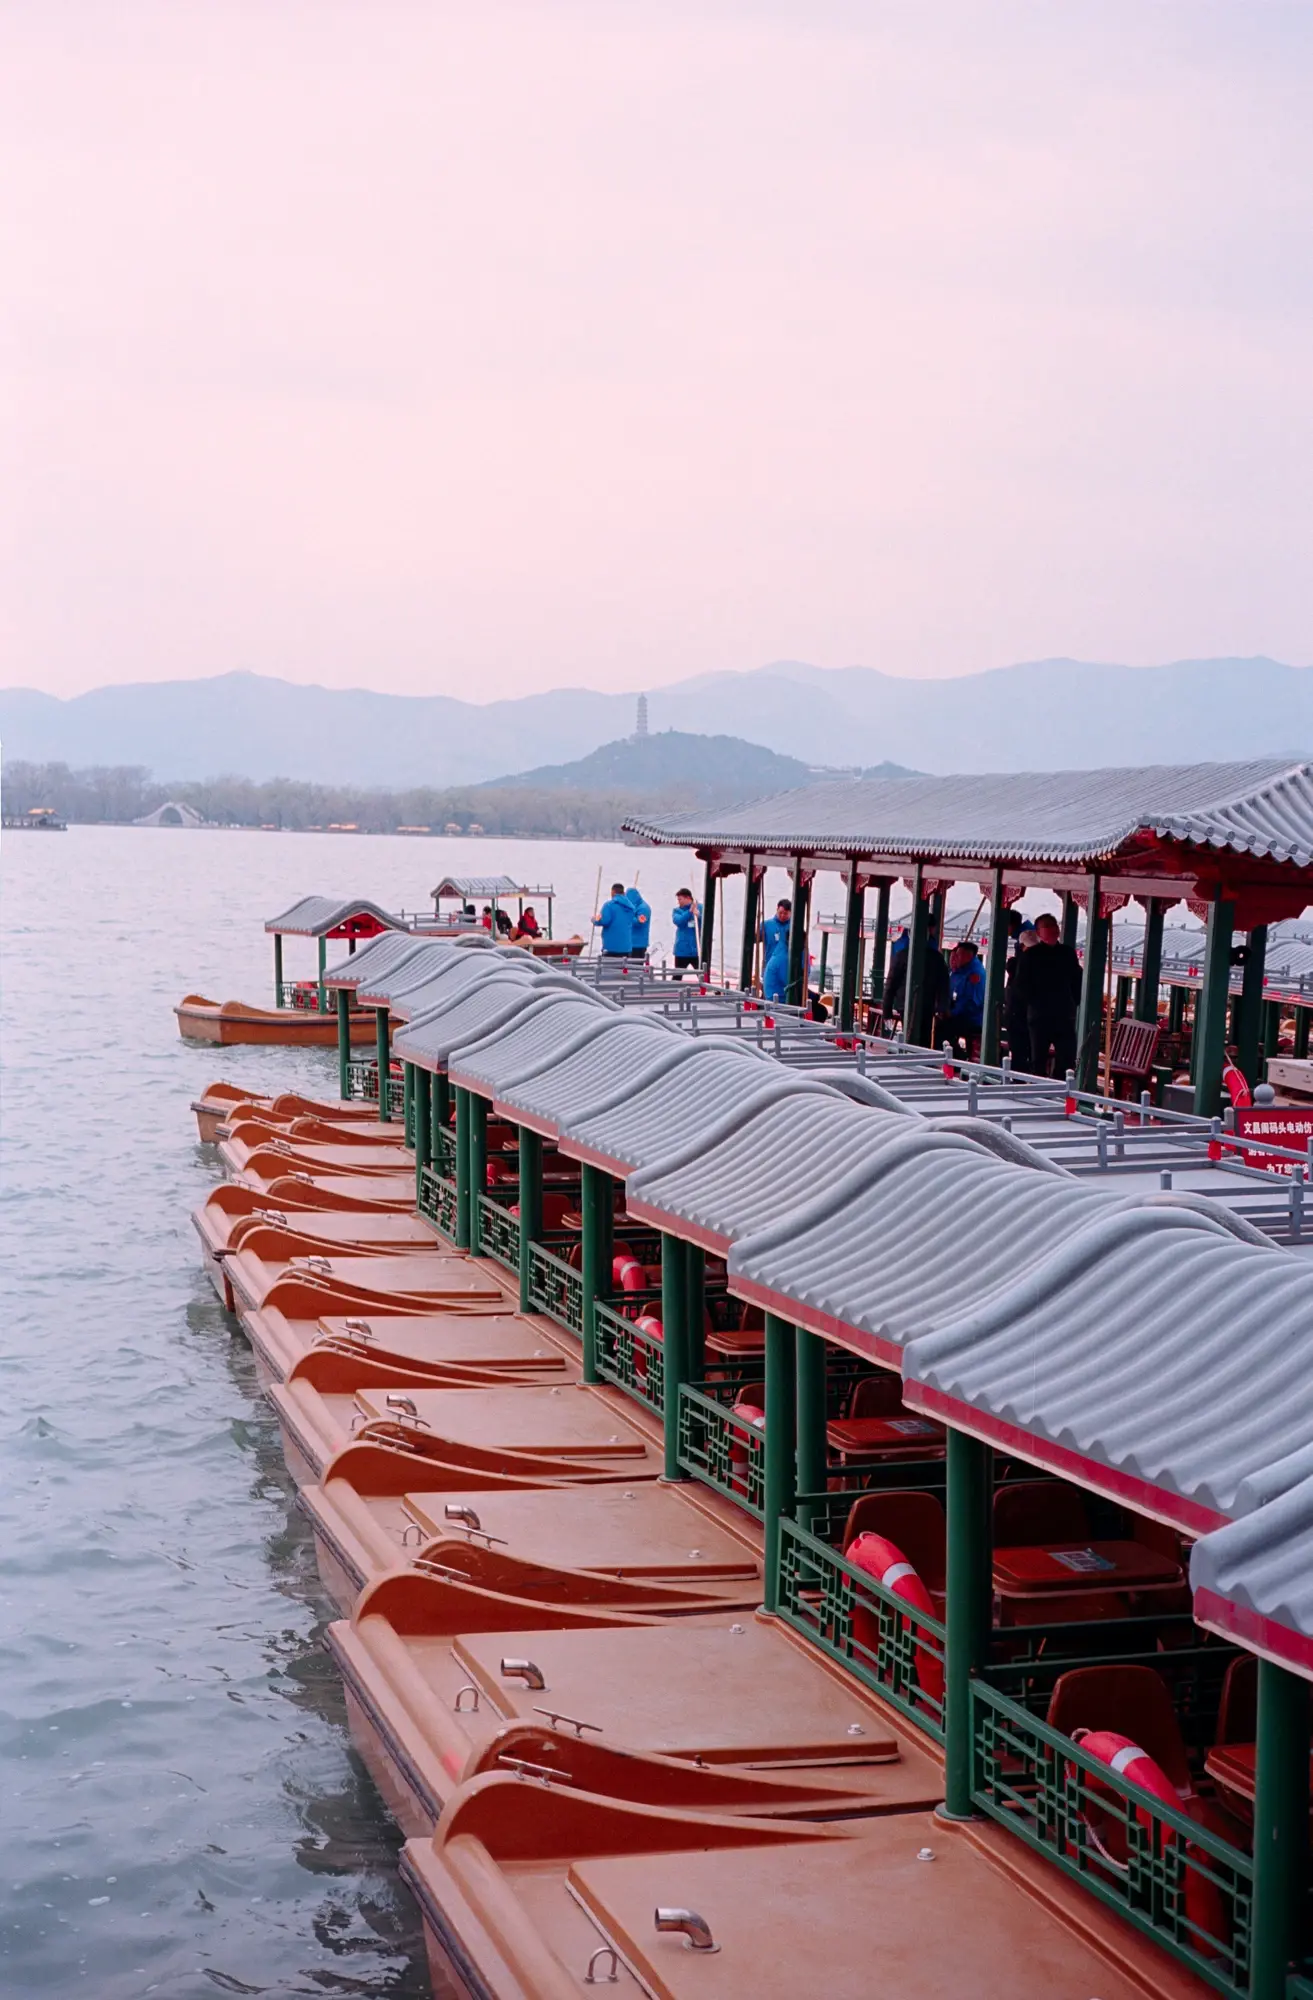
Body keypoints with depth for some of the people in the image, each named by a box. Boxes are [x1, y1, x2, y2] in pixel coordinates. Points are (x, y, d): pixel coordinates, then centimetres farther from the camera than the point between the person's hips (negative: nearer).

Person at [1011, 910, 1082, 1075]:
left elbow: (1077, 981, 16)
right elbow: (1020, 984, -1)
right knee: (1038, 1062, 0)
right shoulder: (1032, 955, 2)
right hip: (1040, 1016, -3)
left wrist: (1075, 1002, 4)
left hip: (1064, 1016, 3)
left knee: (1067, 1060, -2)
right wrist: (1033, 1002, -8)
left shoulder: (1067, 953, 13)